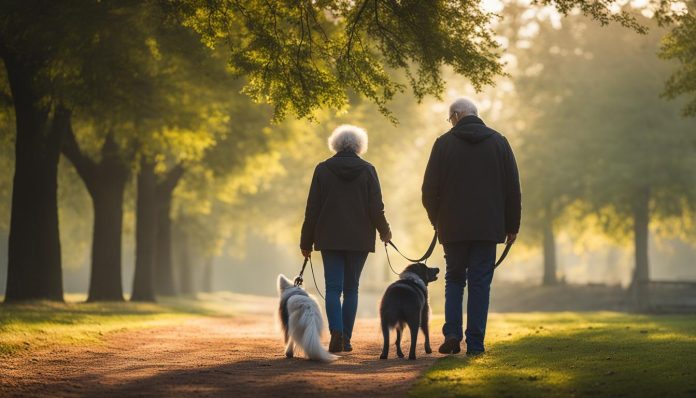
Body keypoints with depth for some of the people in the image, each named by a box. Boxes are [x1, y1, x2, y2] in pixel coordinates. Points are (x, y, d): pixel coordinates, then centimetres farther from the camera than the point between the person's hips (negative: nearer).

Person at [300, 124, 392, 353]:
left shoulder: (323, 169, 0)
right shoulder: (368, 171, -1)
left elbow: (312, 209, 1)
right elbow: (376, 208, -3)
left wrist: (306, 242, 7)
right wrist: (384, 231, 15)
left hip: (330, 239, 0)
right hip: (359, 239, 0)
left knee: (333, 288, -1)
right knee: (351, 289, 9)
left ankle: (336, 333, -20)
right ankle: (346, 338, 8)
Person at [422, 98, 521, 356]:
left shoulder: (444, 143, -1)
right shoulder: (498, 142, 5)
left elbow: (429, 189, 1)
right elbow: (513, 188, 5)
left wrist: (436, 219, 17)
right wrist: (512, 226, 11)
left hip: (453, 228, -1)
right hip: (488, 228, 1)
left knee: (454, 279, 13)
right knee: (480, 283, 4)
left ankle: (452, 333, -3)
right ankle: (475, 344, 0)